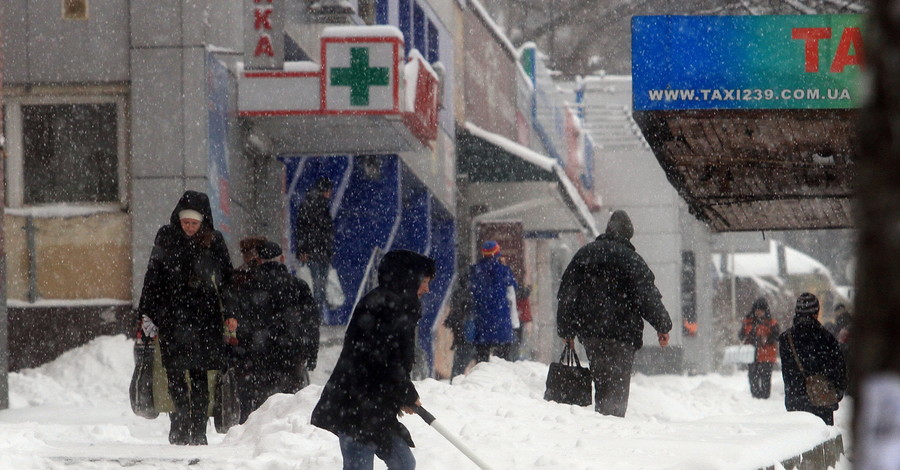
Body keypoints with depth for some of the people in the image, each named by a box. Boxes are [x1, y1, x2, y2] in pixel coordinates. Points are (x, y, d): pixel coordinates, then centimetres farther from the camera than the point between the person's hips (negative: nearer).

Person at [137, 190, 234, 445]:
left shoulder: (214, 242, 3)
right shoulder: (166, 239, 5)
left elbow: (227, 280, 8)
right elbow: (153, 278, 8)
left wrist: (230, 314, 1)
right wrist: (147, 314, 4)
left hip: (205, 318, 0)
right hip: (171, 316, 0)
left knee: (199, 377, 1)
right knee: (175, 375, -7)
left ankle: (198, 433, 5)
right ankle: (180, 426, -4)